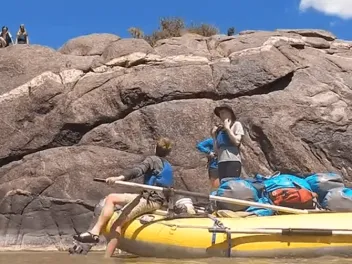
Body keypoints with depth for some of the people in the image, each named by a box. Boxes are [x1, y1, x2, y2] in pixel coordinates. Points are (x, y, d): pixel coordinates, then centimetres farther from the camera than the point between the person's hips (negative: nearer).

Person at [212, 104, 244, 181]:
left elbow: (237, 141, -7)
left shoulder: (236, 124, 10)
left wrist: (227, 128, 0)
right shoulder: (220, 129, 22)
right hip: (221, 162, 5)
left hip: (233, 161, -5)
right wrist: (214, 135, 13)